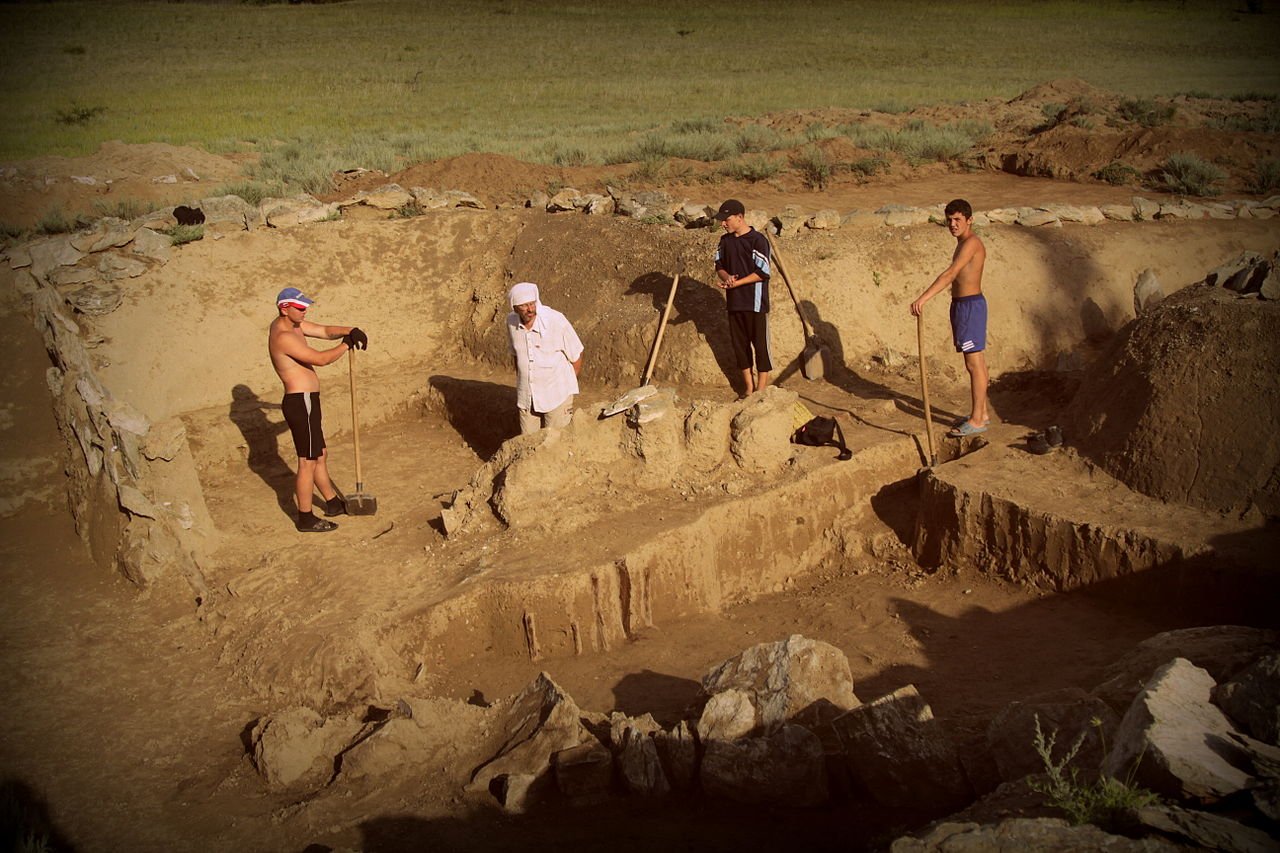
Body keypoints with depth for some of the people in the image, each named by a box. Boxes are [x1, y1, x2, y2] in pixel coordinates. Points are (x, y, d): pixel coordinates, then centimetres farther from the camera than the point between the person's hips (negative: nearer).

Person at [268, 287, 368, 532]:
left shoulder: (293, 325, 9)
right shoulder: (283, 336, -22)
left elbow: (325, 331, 12)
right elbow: (320, 359, -24)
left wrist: (349, 331, -7)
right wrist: (346, 345, -10)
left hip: (305, 401, 11)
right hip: (301, 402, -11)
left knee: (320, 456, 22)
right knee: (308, 462, -2)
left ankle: (333, 503, 36)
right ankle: (306, 519, 6)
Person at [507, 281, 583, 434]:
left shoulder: (556, 321, -21)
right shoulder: (511, 321, -6)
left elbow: (576, 356, -7)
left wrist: (567, 386, 5)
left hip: (557, 397, -4)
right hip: (526, 397, 4)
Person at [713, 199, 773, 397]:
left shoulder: (757, 240, -12)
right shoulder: (725, 241, 8)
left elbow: (762, 273, -15)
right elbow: (719, 265, 14)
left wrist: (736, 283, -20)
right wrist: (726, 277, -9)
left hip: (755, 302, -7)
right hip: (734, 301, 7)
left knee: (760, 344, 0)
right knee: (739, 343, 12)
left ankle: (762, 388, 8)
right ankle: (749, 386, 24)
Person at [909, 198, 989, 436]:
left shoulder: (971, 243, -17)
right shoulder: (965, 244, 15)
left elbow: (950, 274, -30)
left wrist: (923, 298, -38)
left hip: (969, 305, -10)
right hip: (963, 304, 10)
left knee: (974, 365, -6)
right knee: (976, 363, 15)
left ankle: (977, 420, -2)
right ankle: (981, 412, 24)